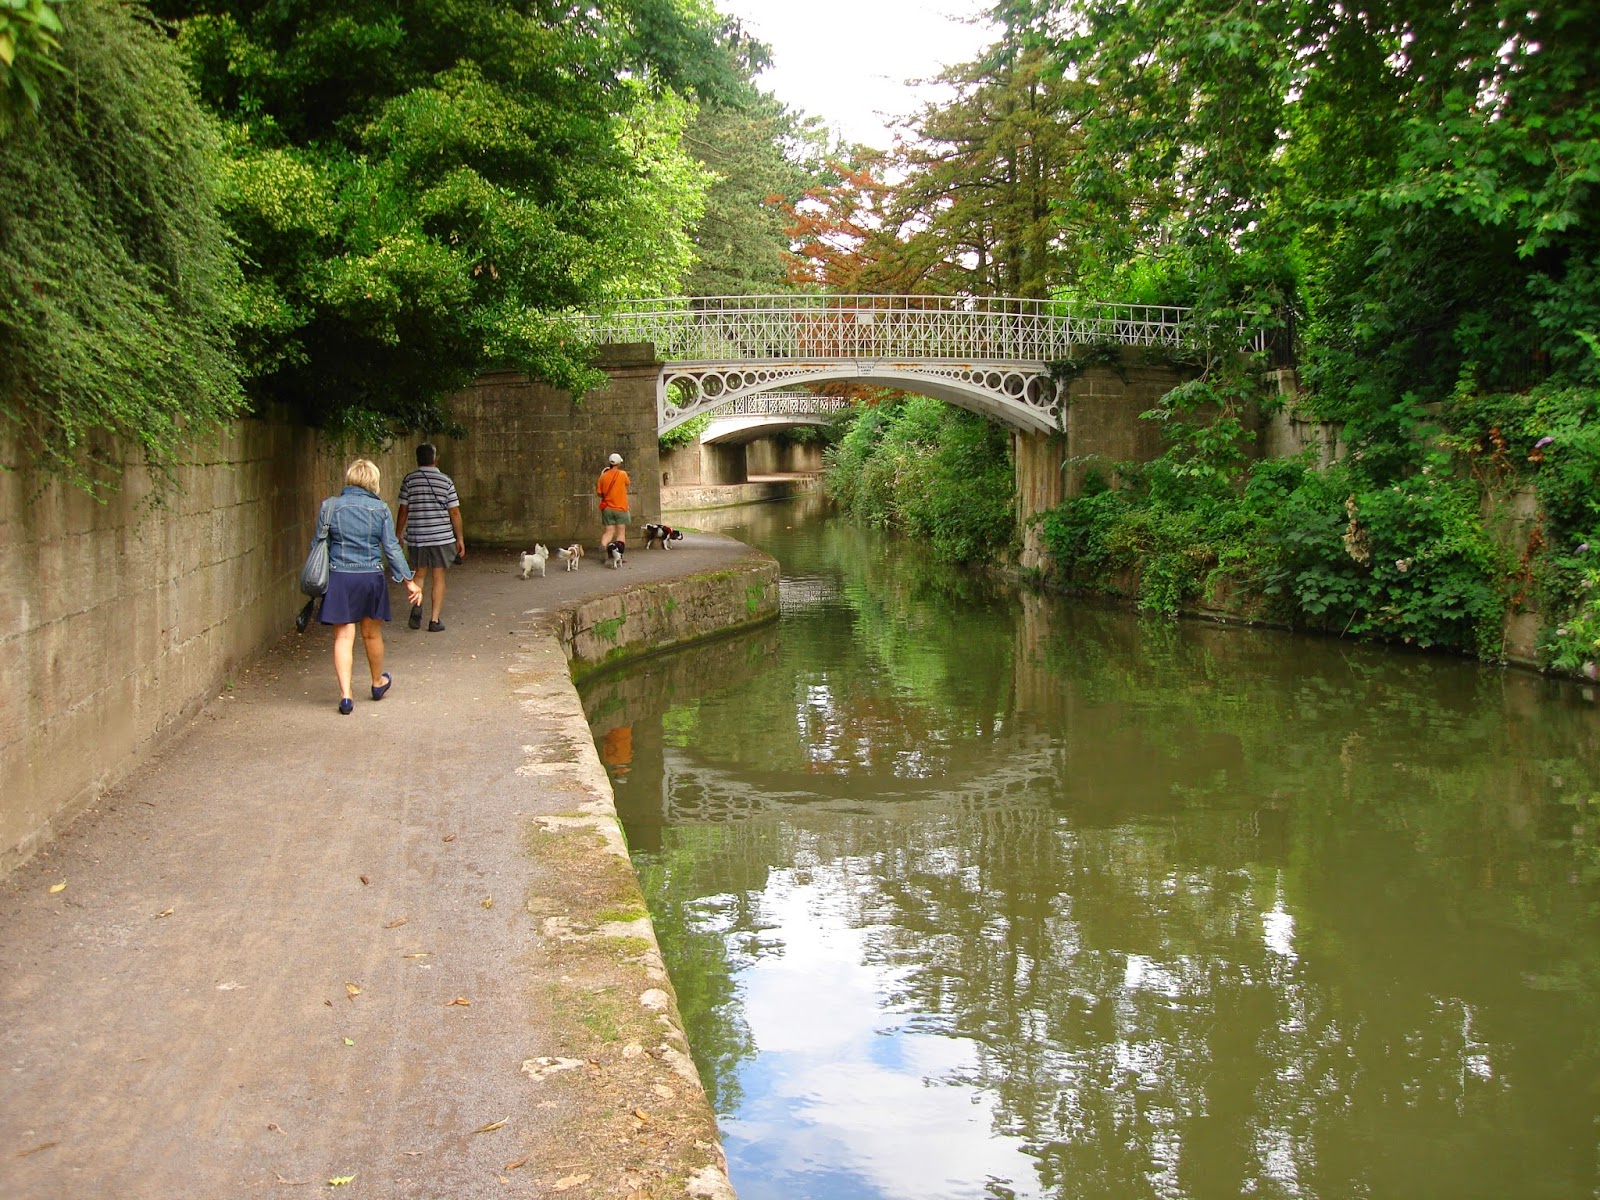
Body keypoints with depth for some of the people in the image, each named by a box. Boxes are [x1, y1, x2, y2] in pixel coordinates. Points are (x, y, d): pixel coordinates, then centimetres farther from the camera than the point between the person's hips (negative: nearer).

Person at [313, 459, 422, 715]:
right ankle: (378, 683, 37)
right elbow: (392, 548, -2)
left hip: (339, 578, -1)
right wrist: (408, 580, 3)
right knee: (372, 634, 17)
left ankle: (345, 695, -9)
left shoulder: (330, 506, -2)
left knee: (343, 636, 1)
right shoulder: (380, 509, -2)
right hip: (371, 577, 1)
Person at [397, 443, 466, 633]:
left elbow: (403, 510, 1)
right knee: (438, 577, 6)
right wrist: (460, 538, 6)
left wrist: (398, 535, 12)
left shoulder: (409, 480, -1)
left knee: (420, 574, 17)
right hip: (441, 536, -1)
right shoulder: (446, 481, -1)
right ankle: (435, 620, 5)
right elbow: (455, 512, -1)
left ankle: (417, 605, -8)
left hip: (416, 536, 1)